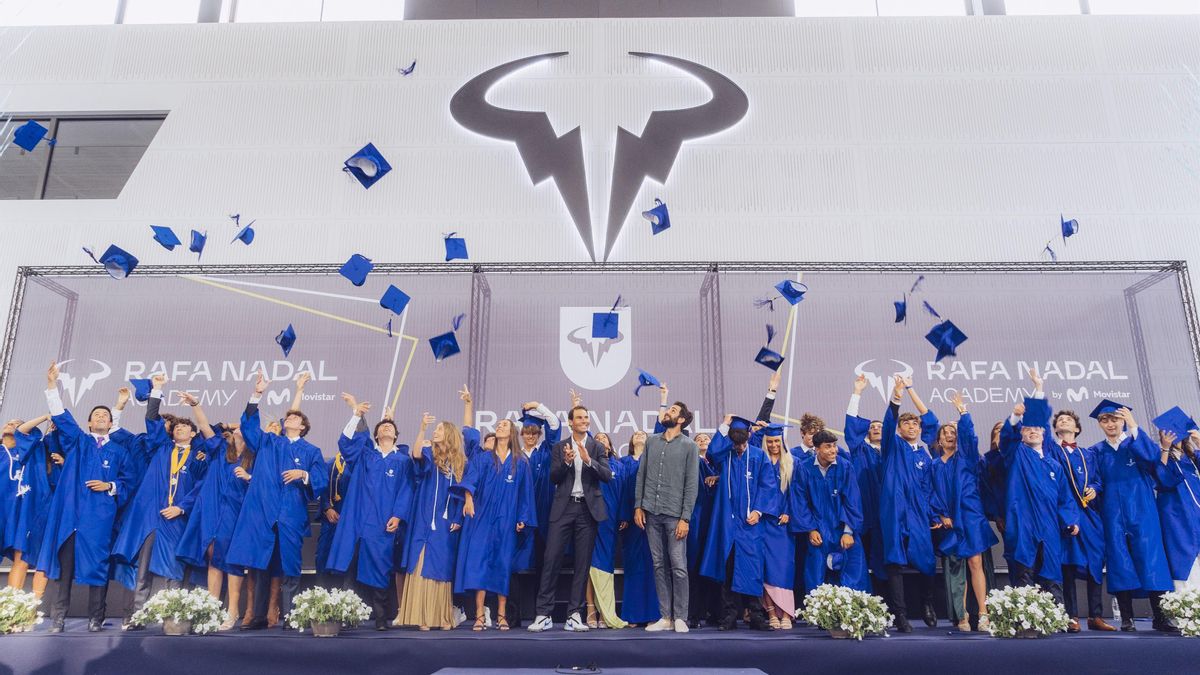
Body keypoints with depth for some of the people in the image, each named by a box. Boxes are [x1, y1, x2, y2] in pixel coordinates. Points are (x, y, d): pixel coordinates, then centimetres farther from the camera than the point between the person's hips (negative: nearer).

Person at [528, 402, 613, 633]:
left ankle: (574, 614, 10)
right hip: (563, 508, 0)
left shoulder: (597, 448, 8)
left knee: (583, 563, 3)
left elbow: (607, 476, -3)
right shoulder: (560, 447, 9)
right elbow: (553, 478, 2)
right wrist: (566, 462, -15)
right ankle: (543, 614, 2)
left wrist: (588, 460, -18)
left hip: (588, 509, 1)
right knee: (551, 559, -5)